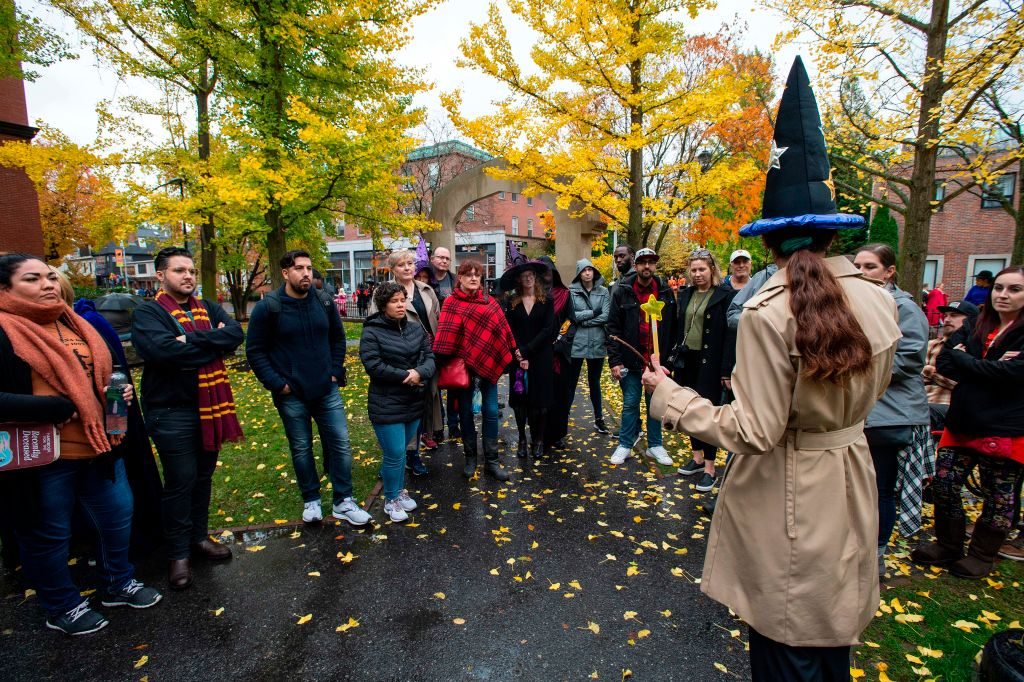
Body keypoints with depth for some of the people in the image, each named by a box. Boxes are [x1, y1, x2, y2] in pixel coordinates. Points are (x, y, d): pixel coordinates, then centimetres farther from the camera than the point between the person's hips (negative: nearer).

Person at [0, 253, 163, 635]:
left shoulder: (75, 324, 10)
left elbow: (103, 373, 23)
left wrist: (121, 391, 3)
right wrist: (56, 408, -23)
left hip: (99, 446, 7)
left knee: (118, 514, 17)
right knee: (48, 535, 13)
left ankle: (118, 585, 39)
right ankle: (62, 609, 34)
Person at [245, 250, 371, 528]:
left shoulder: (324, 302, 1)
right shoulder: (268, 307, -9)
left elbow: (337, 338, 13)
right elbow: (255, 351, -4)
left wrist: (335, 371, 5)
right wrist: (276, 384, -10)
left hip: (327, 390, 3)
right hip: (291, 395, -3)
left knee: (340, 443, 3)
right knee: (301, 449, 11)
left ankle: (343, 502, 17)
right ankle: (311, 501, 30)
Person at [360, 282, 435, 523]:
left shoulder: (416, 328, 6)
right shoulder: (372, 332, -11)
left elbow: (429, 357, 2)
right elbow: (373, 365, -19)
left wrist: (420, 373, -19)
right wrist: (406, 376, -18)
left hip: (414, 402, 5)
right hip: (387, 406, -5)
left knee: (401, 451, 19)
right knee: (395, 454, 0)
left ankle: (400, 490, 38)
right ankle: (391, 499, 21)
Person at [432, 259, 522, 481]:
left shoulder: (489, 301, 6)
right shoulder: (451, 303, -4)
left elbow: (503, 329, 6)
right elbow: (446, 336, -12)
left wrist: (518, 355, 5)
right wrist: (439, 361, -18)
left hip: (489, 362, 2)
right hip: (463, 365, -2)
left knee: (491, 412, 4)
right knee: (466, 411, 10)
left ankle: (492, 461, 15)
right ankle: (470, 458, 25)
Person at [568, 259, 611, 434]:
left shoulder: (604, 292, 3)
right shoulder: (571, 291, -2)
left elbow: (606, 317, -7)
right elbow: (571, 316, -12)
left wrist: (583, 320, -11)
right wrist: (594, 312, -10)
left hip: (597, 343, 2)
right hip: (576, 343, -2)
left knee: (595, 382, 16)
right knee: (571, 383, 3)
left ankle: (599, 419, 29)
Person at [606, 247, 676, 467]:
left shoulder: (665, 292, 1)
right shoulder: (622, 291, -5)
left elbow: (672, 328, 5)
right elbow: (613, 328, -6)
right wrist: (615, 360, -10)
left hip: (657, 359, 2)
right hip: (631, 360, -2)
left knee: (655, 403, 12)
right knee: (630, 404, 7)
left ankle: (655, 445, 27)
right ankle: (625, 445, 21)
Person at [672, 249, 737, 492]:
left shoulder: (725, 295, -7)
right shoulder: (686, 294, 11)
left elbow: (730, 334, -12)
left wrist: (727, 370, -16)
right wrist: (674, 358, 7)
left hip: (710, 362, -6)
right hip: (687, 360, 6)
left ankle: (709, 468, 10)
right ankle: (697, 457, 28)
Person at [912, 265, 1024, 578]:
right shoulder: (974, 327, 9)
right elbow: (943, 363, -1)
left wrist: (962, 358, -10)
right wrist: (988, 368, -16)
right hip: (962, 422, 4)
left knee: (999, 496, 11)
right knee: (944, 485, 7)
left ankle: (982, 555, 29)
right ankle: (948, 546, 26)